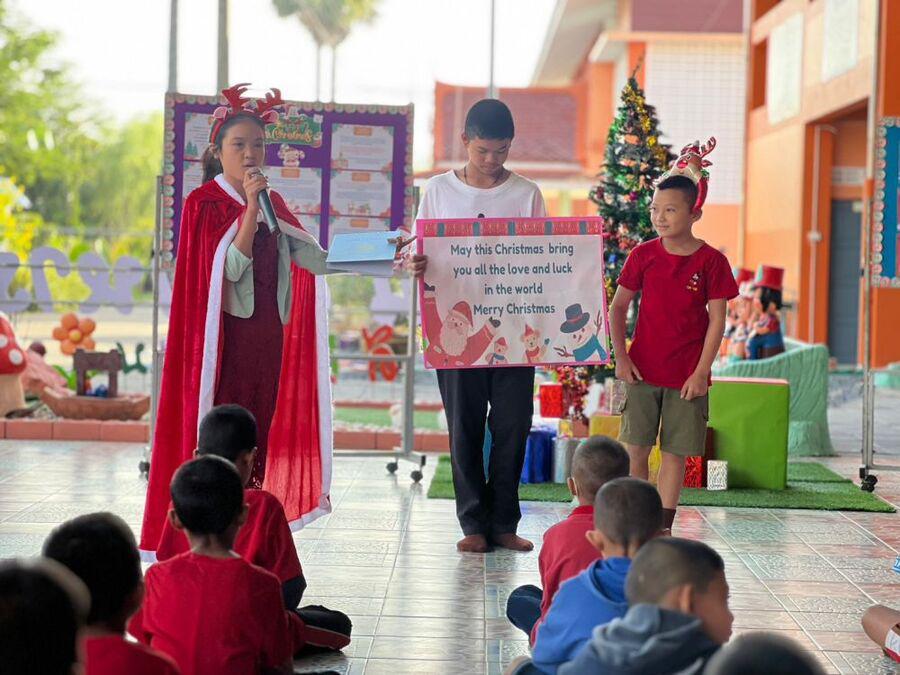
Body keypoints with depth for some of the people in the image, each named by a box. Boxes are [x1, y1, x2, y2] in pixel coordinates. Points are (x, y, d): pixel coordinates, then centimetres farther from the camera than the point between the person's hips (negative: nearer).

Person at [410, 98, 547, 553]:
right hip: (456, 327, 0)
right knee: (464, 426, 3)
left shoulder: (527, 194, 6)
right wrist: (417, 267, -16)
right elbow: (423, 256, 8)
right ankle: (474, 522, 11)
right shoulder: (438, 191, 6)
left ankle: (503, 522, 12)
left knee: (512, 426, 2)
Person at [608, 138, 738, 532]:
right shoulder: (643, 255, 0)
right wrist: (620, 356, -2)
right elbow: (618, 307, 6)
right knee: (635, 448, 1)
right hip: (642, 370, 1)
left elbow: (717, 320, -4)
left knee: (675, 453, 4)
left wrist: (701, 372, -8)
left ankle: (662, 529, 14)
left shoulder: (711, 261, -5)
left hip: (687, 375, -1)